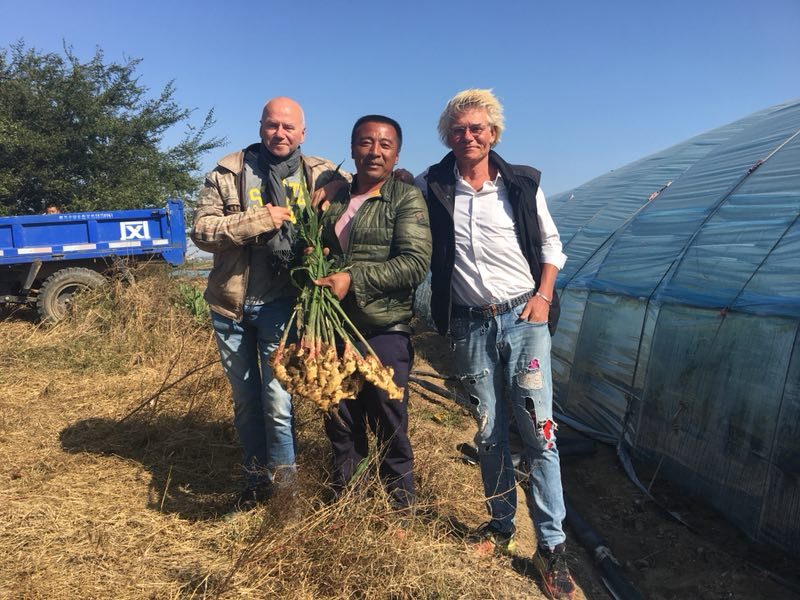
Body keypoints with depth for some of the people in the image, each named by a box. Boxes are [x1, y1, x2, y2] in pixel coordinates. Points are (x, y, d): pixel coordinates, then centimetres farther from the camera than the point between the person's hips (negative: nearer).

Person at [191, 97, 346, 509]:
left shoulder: (320, 176, 0)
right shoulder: (228, 172, 0)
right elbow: (201, 231, -7)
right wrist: (259, 219, -19)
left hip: (280, 305, -2)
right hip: (230, 304, 3)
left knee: (278, 402, -4)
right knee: (245, 401, 15)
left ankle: (282, 484, 18)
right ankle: (257, 480, 34)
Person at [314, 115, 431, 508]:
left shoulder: (407, 199, -5)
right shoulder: (333, 197, 12)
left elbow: (416, 262, -17)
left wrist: (354, 279, -21)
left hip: (385, 332, -5)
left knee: (390, 428, 6)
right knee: (341, 425, 16)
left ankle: (402, 507, 28)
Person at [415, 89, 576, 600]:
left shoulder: (523, 183, 1)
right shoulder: (432, 187, 1)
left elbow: (551, 243, 9)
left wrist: (544, 295, -2)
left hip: (523, 318, -1)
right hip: (470, 325, 1)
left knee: (538, 432, -2)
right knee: (489, 433, 10)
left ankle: (552, 547, 9)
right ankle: (501, 525, 28)